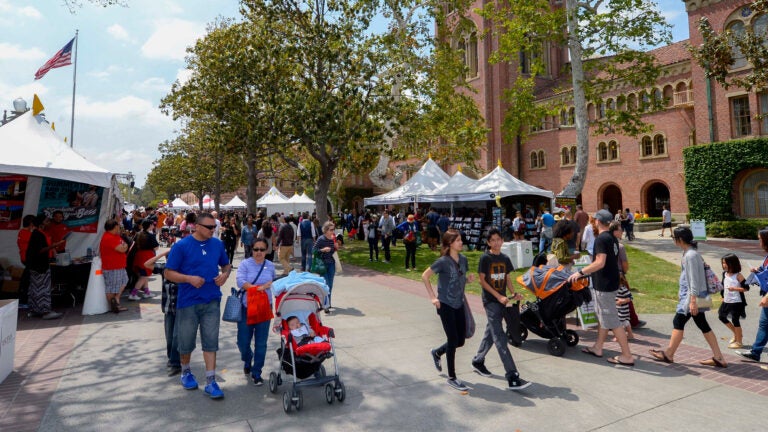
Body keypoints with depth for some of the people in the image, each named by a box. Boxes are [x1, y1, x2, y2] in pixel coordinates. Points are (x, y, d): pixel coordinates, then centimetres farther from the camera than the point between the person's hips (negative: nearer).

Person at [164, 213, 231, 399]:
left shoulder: (218, 244, 4)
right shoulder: (181, 246, -8)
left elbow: (226, 264, 17)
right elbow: (169, 273, -6)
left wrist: (225, 275, -5)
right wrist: (189, 278, -21)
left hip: (211, 301, 2)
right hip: (188, 301, -2)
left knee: (211, 342, 2)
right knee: (186, 342, 13)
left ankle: (210, 381, 9)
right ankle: (186, 371, 40)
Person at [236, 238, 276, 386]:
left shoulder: (270, 265, 7)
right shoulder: (245, 264, -3)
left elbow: (272, 282, 8)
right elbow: (240, 281, -14)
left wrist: (263, 287, -7)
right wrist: (259, 287, -15)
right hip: (246, 307, -1)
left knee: (261, 343, 4)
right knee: (243, 342, 5)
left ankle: (256, 373, 20)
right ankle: (247, 361, 39)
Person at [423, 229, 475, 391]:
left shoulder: (463, 259, 4)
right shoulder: (443, 261, -16)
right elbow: (425, 276, -10)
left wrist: (468, 279, -6)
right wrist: (433, 297, -13)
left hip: (459, 305, 7)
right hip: (446, 305, -7)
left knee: (460, 340, 10)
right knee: (453, 340, -3)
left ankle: (437, 353, 38)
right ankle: (452, 378, 14)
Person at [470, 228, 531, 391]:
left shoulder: (505, 259, 9)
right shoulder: (485, 258, -9)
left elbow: (507, 278, 15)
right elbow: (482, 280, -9)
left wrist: (513, 293, -2)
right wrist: (498, 296, -15)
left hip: (501, 301, 7)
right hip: (490, 301, -7)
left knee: (491, 332, 17)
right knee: (500, 338, -11)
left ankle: (478, 361, 36)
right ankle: (512, 377, -14)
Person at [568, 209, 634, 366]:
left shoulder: (601, 239, -19)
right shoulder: (612, 238, 11)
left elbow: (600, 263, -26)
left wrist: (580, 272, -19)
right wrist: (588, 272, 26)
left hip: (604, 285, -10)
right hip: (611, 281, 10)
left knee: (611, 320, -3)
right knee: (602, 316, 18)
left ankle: (627, 356, 3)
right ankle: (597, 348, 29)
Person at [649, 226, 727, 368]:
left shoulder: (690, 255, -19)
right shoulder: (689, 253, 11)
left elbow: (694, 279, -22)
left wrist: (693, 300, -22)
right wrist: (681, 290, 28)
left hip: (691, 296, -10)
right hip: (689, 295, 10)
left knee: (678, 322, 0)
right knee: (703, 325, 12)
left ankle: (668, 354, 11)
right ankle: (718, 358, 17)